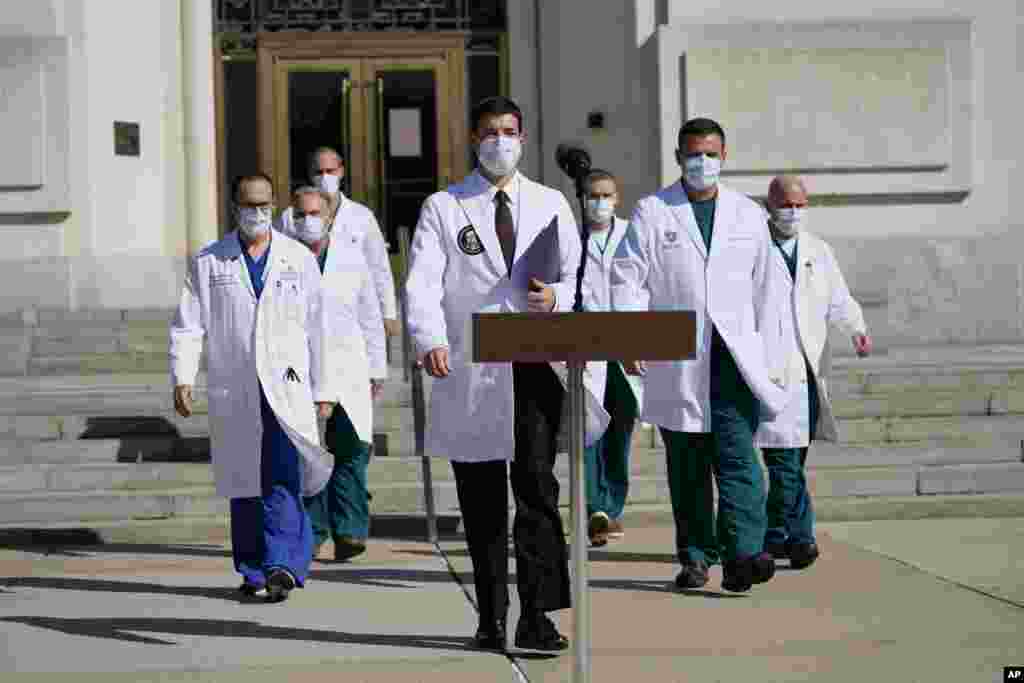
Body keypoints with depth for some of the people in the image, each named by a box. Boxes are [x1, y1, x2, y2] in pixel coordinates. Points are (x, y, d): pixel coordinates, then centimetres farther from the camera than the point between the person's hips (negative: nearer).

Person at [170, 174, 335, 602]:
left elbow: (316, 328, 10)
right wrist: (182, 378, -10)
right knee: (244, 485, 5)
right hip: (232, 391, 1)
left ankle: (280, 565, -18)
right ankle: (253, 572, 14)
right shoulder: (207, 262, 8)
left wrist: (323, 389, 9)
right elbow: (187, 326, 3)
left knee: (282, 478, -15)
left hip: (287, 387, -1)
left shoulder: (299, 259, 10)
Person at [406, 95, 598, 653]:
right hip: (469, 373, 0)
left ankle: (537, 617, -10)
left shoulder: (551, 204, 13)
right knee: (481, 502, 6)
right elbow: (422, 282, -4)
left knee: (537, 487, -11)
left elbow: (577, 273, 14)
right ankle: (491, 619, 16)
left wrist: (556, 297, -10)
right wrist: (431, 340, -22)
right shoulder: (443, 207, 7)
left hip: (533, 364, 0)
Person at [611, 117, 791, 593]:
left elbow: (765, 285, 17)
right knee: (687, 465, 6)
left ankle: (741, 557, -19)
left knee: (738, 458, -12)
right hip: (676, 357, -1)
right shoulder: (651, 212, 4)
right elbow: (626, 277, -1)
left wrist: (764, 347, 15)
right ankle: (695, 557, 15)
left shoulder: (748, 214, 12)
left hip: (733, 355, 1)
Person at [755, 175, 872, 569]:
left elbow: (838, 301, 12)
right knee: (784, 459, -12)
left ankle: (776, 537, 18)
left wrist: (857, 329, -8)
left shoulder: (818, 251, 15)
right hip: (767, 372, -5)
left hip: (808, 371, 5)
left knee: (791, 459, 8)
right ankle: (799, 536, -6)